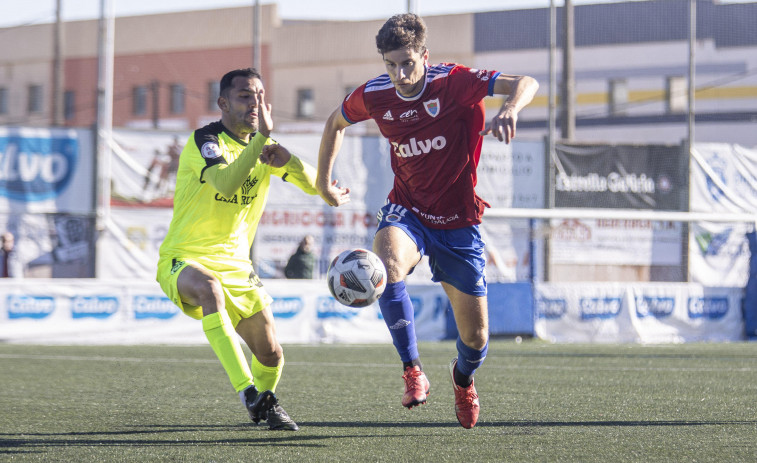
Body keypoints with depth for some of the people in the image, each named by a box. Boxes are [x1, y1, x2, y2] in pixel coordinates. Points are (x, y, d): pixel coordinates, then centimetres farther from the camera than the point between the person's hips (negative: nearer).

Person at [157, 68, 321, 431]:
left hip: (236, 264, 6)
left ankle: (267, 405, 37)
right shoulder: (204, 140, -13)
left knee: (270, 353, 2)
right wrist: (261, 136, -35)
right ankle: (248, 391, -46)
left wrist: (285, 158, -19)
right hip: (184, 260, -6)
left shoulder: (262, 146, 8)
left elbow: (312, 185, 0)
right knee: (210, 288, -41)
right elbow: (226, 183, -33)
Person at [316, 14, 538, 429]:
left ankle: (463, 378, 42)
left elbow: (525, 83, -29)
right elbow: (335, 123, 16)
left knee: (476, 337, 5)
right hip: (406, 212, 1)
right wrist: (323, 182, 13)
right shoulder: (374, 95, -7)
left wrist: (509, 110, -50)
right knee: (387, 267, -37)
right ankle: (413, 371, -25)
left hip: (458, 223, -1)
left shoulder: (454, 82, -18)